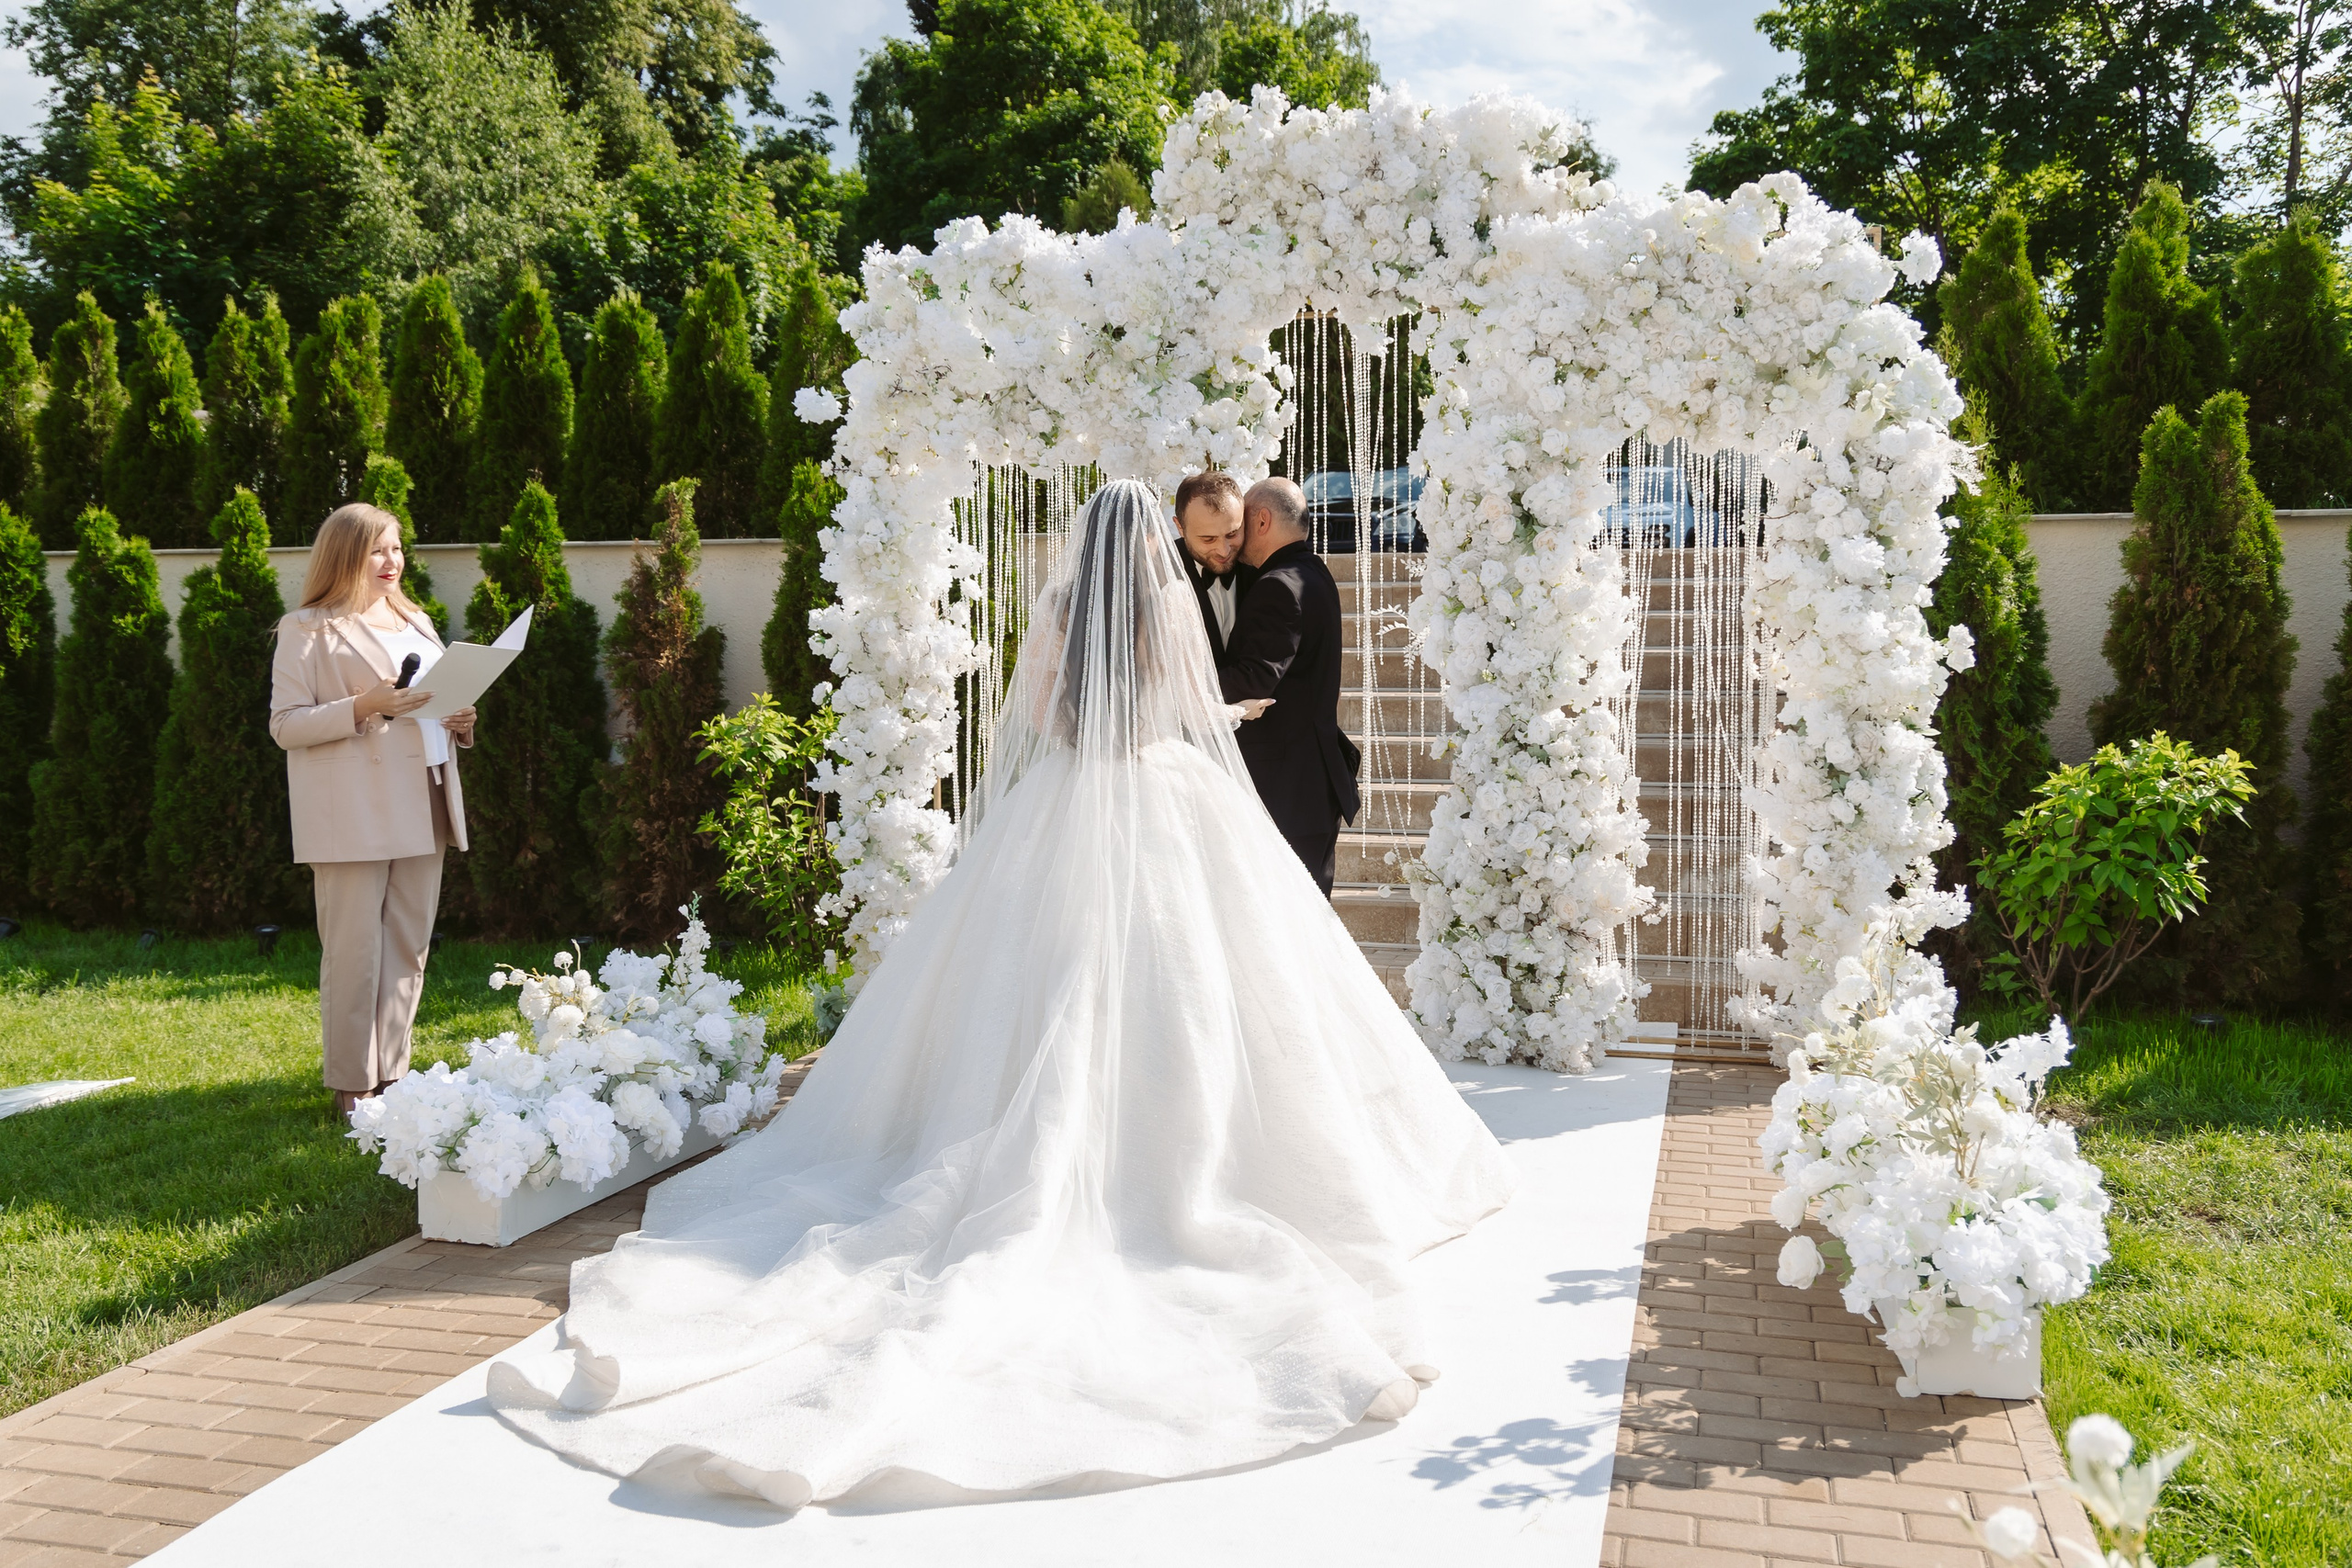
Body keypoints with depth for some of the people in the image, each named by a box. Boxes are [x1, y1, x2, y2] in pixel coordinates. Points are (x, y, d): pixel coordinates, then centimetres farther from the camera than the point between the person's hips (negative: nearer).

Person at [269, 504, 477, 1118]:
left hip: (422, 807, 7)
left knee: (409, 946, 9)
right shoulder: (308, 630, -2)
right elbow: (285, 724, -9)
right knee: (355, 952, -3)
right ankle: (351, 1087, 5)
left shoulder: (416, 622, 19)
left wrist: (461, 722, 4)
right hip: (352, 816, -7)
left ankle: (393, 1073, 19)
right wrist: (365, 707, -21)